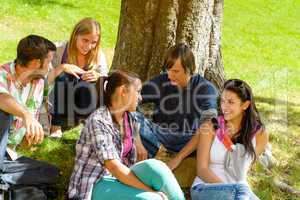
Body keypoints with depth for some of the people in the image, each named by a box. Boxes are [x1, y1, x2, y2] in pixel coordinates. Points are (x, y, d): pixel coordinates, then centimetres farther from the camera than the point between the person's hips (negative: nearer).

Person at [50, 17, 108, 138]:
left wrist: (98, 77, -31)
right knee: (63, 77, -29)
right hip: (60, 109, -1)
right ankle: (56, 127, -21)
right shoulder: (59, 50, -11)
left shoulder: (98, 56, -3)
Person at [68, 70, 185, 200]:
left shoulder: (131, 121, 6)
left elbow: (129, 161, 7)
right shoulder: (98, 121, -19)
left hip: (118, 180, 7)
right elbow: (114, 167, -24)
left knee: (153, 167, -22)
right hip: (94, 187, -6)